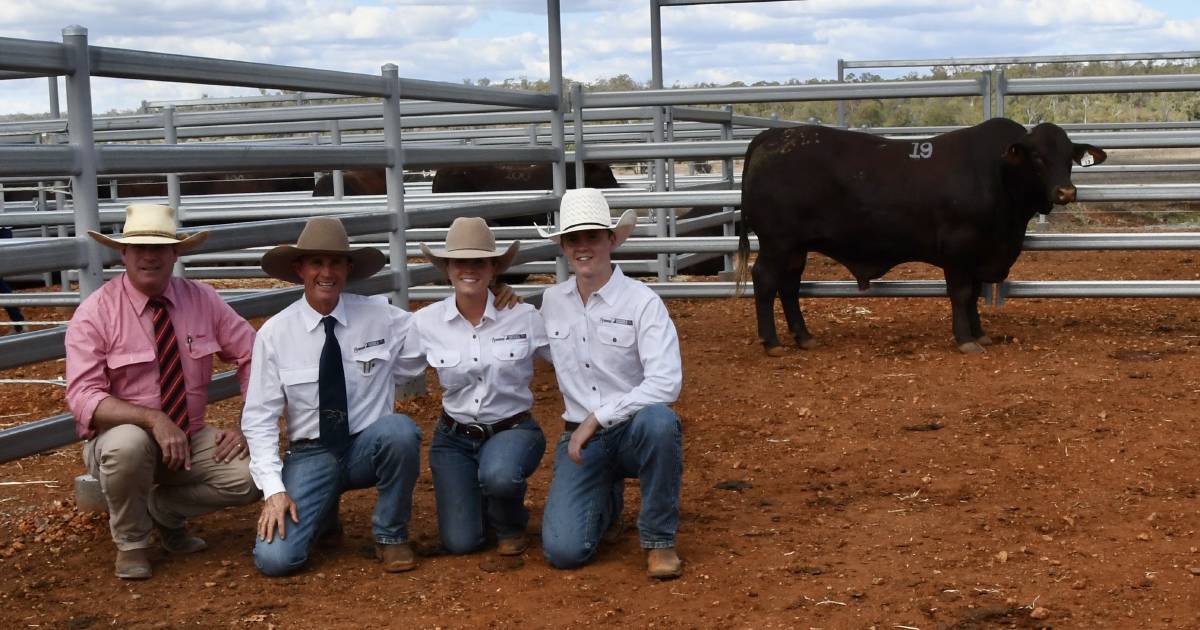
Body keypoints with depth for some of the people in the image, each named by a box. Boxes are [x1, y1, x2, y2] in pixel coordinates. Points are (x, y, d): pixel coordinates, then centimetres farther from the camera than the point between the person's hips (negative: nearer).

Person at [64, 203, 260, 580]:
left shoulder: (202, 300, -3)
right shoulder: (95, 313, -12)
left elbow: (253, 358, 0)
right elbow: (84, 398, -20)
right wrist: (153, 419, -33)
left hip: (190, 438, 3)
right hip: (122, 439, -3)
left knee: (250, 476, -23)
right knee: (129, 443, -38)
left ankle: (162, 509, 8)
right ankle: (131, 542, -7)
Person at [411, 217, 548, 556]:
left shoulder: (524, 317, -11)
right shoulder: (427, 322, -7)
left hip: (513, 430, -2)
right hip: (455, 437, 2)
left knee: (498, 475, -37)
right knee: (460, 542, -9)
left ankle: (510, 525, 1)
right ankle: (481, 498, 29)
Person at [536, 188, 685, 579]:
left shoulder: (642, 302, -12)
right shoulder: (552, 301, 4)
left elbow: (666, 382, -22)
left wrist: (598, 418, -24)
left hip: (635, 430, -3)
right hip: (581, 437, 3)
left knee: (658, 420, -40)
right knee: (563, 551, -16)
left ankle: (659, 541, -16)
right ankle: (607, 500, 22)